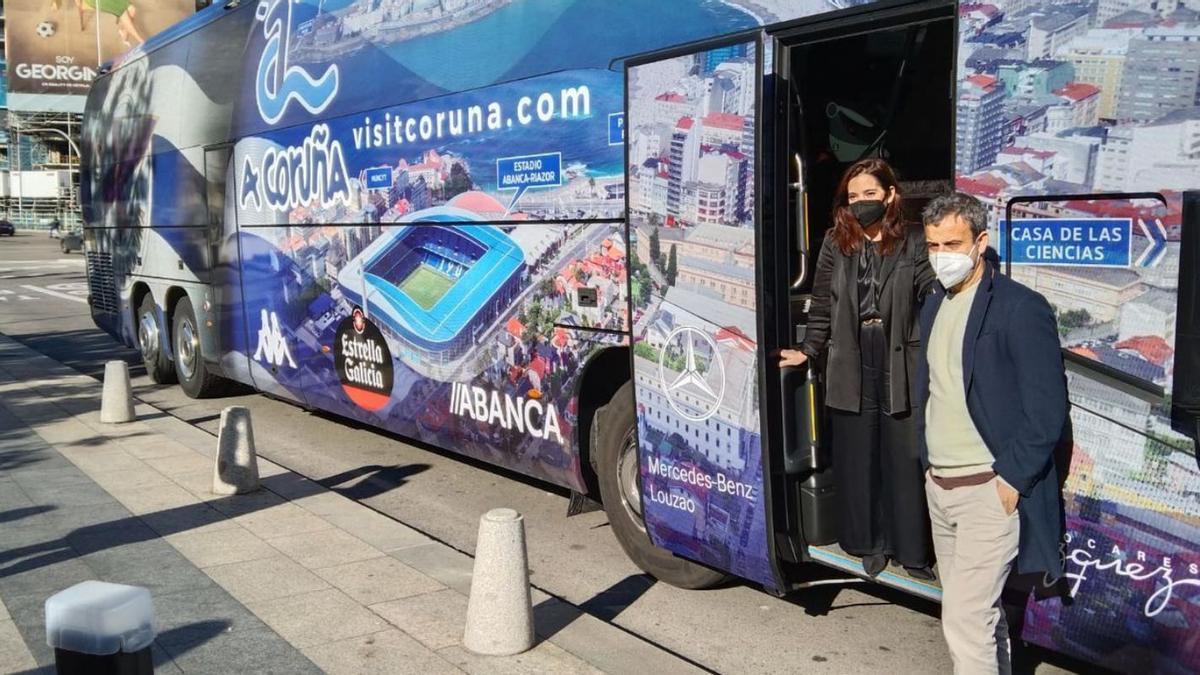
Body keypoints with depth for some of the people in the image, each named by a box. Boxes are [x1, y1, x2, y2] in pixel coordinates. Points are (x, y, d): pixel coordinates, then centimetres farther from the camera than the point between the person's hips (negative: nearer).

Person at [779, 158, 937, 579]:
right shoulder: (836, 243, 9)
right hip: (851, 365, 2)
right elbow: (822, 305, 12)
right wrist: (809, 351, 6)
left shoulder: (913, 243, 1)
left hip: (900, 364, -2)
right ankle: (868, 542, 23)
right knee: (856, 458, 9)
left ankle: (910, 549, 14)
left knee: (904, 459, 2)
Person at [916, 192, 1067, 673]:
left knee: (964, 620, -10)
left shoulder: (1021, 308, -12)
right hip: (939, 485, 8)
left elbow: (1047, 408, -14)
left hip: (989, 490, -8)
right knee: (977, 611, 17)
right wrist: (928, 464, 15)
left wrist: (1010, 480, -15)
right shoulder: (934, 305, 12)